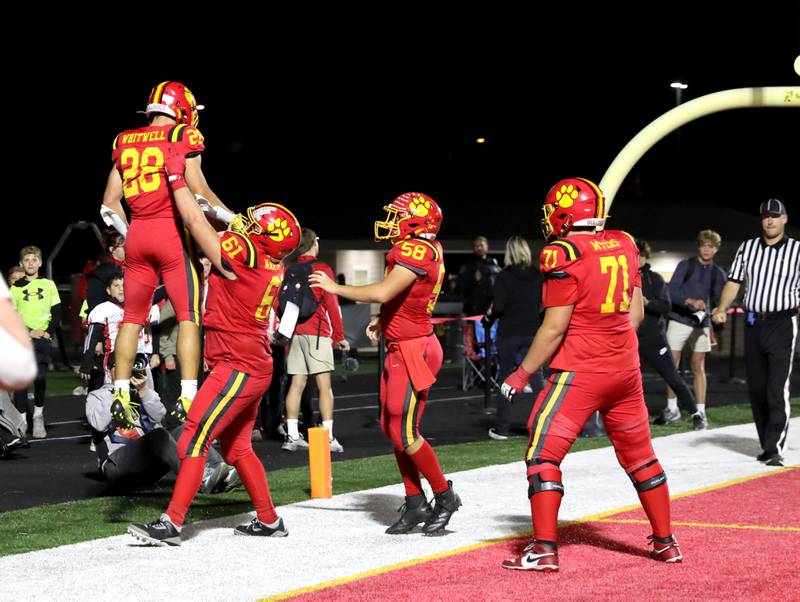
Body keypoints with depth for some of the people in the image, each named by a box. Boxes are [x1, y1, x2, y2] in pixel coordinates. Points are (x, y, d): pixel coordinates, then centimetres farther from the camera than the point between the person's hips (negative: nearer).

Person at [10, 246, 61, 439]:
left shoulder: (48, 285, 10)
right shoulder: (15, 287, 8)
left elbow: (57, 312, 9)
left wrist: (49, 332, -5)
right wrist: (28, 332, -9)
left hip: (43, 337, -1)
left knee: (40, 377, -15)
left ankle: (38, 414, 4)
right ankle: (21, 419, 0)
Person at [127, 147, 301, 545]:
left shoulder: (242, 255, -16)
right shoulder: (272, 266, 8)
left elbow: (196, 222, -9)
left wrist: (177, 176, 1)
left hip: (237, 368, -10)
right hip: (254, 367, 10)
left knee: (193, 441, -10)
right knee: (237, 448, 18)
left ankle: (171, 524, -11)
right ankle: (269, 521, 25)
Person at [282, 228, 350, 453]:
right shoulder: (322, 269, -4)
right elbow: (331, 304, -5)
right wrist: (339, 336, 1)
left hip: (294, 333, 5)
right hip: (317, 333, -5)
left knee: (297, 384, 7)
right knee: (324, 385, -4)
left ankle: (292, 436, 6)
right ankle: (328, 437, -8)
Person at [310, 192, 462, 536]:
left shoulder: (417, 250, -19)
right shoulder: (428, 249, 11)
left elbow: (382, 292, -28)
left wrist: (336, 288, -17)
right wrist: (384, 321, 13)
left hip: (412, 351, -10)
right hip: (401, 349, 10)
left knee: (405, 434, -5)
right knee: (392, 429, 11)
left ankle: (445, 497, 10)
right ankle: (415, 504, 18)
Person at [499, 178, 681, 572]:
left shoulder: (563, 255, -13)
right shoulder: (623, 246, 6)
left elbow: (555, 328, -14)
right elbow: (636, 314, 11)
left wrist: (522, 375, -5)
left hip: (580, 372, -7)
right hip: (626, 369, 7)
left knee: (544, 453, 0)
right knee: (639, 454, 18)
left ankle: (544, 549, -5)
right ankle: (666, 542, 25)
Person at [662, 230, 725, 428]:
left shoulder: (717, 274, 8)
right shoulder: (685, 266, -1)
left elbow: (717, 302, 11)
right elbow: (671, 292, -9)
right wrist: (690, 301, -24)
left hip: (701, 324, 2)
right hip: (679, 321, -2)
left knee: (698, 367, 2)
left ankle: (700, 412, 4)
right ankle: (672, 408, 9)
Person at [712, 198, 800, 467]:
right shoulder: (747, 248, 10)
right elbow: (734, 281, 11)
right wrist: (722, 308, -4)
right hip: (752, 324, 5)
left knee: (777, 391, -13)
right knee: (756, 390, 8)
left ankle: (775, 449, -13)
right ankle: (768, 446, 18)